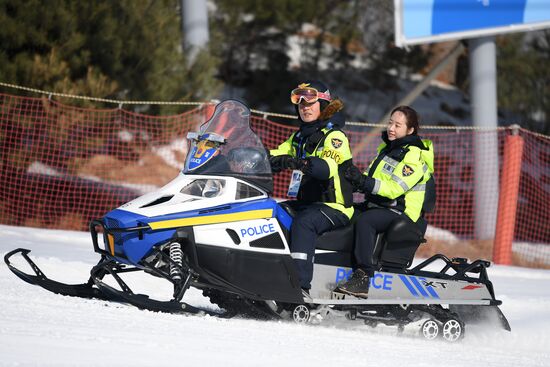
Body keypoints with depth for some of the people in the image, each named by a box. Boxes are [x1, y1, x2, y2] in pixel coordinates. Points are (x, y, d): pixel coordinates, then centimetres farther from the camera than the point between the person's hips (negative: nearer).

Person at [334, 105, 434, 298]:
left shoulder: (415, 156, -12)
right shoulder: (387, 148, 17)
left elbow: (394, 188, -23)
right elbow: (373, 179, 23)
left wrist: (364, 181, -33)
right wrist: (356, 180, 1)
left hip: (401, 212, -9)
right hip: (376, 205, 9)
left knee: (364, 221, -34)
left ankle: (362, 277, -39)